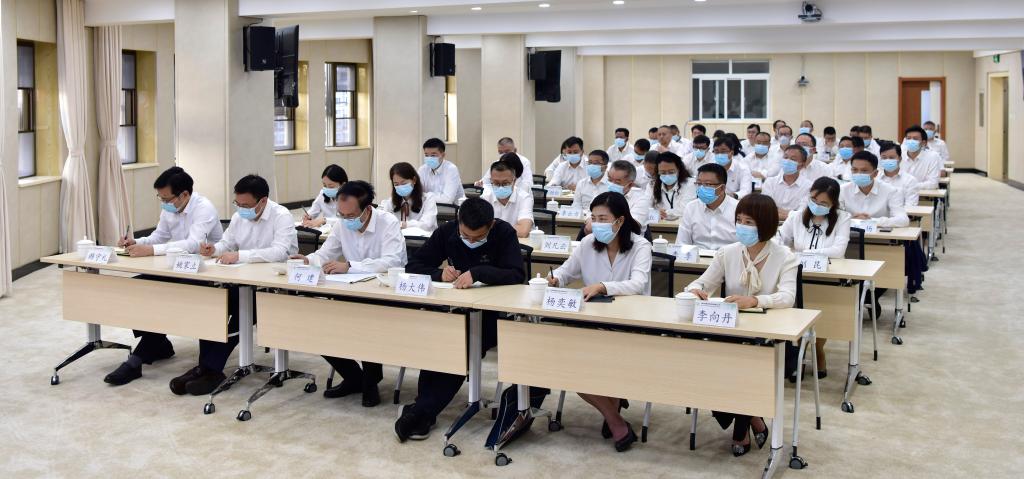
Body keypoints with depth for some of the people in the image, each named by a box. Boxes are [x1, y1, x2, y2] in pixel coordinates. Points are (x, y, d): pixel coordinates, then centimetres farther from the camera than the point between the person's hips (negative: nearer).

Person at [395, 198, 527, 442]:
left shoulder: (504, 233, -11)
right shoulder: (446, 232, 0)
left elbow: (518, 274, -23)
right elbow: (413, 266, 2)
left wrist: (477, 272, -36)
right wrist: (439, 273, -19)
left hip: (492, 313, -3)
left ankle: (421, 411, -22)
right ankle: (425, 411, -21)